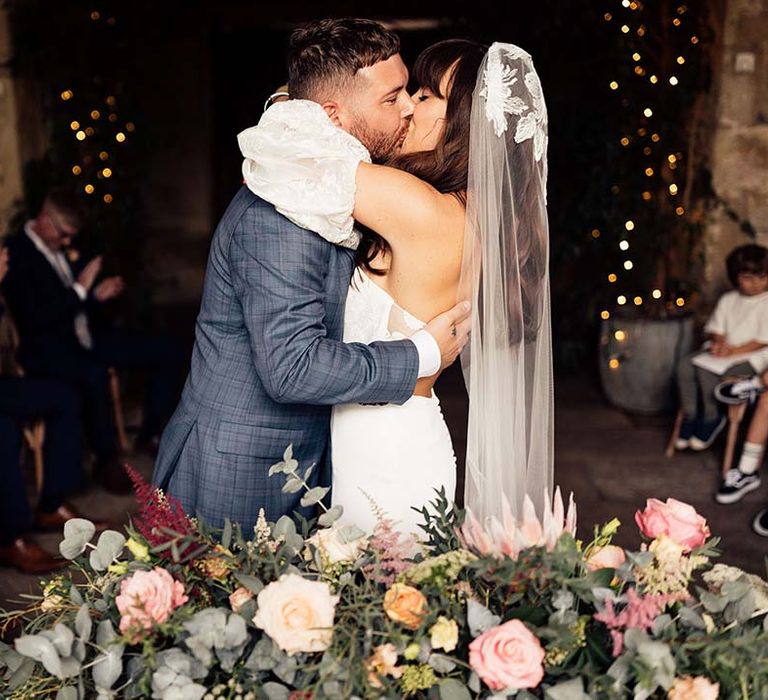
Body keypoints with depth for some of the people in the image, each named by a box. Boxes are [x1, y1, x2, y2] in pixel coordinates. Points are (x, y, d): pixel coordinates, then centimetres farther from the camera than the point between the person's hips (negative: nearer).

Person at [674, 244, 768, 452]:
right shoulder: (728, 300, 12)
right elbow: (716, 328, 16)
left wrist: (733, 351, -19)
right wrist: (718, 341, -8)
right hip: (725, 350, 7)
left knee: (707, 369, -29)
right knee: (685, 364, -17)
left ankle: (712, 418, -9)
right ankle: (690, 415, -7)